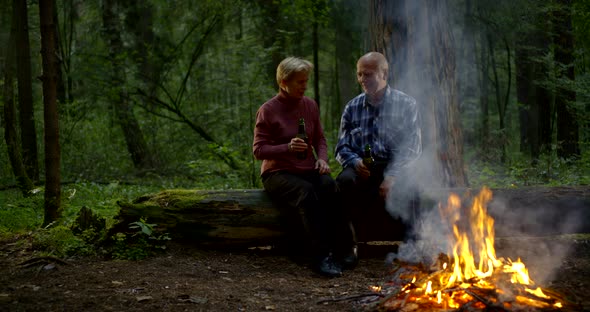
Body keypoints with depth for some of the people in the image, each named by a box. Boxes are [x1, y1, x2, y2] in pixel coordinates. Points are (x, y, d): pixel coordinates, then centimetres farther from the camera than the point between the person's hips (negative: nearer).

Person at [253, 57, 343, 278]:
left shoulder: (310, 105, 10)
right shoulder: (268, 110, -5)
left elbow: (320, 139, 18)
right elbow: (258, 150, -6)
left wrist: (322, 158, -4)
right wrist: (287, 147, -23)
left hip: (307, 170, 4)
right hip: (278, 173, -4)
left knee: (328, 185, -30)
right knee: (305, 191, -36)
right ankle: (322, 254, -36)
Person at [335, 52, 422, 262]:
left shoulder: (406, 105, 6)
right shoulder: (352, 108, 16)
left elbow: (412, 148, -4)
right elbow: (342, 148, 13)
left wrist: (392, 176, -19)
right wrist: (355, 162, -12)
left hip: (396, 170, -2)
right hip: (362, 170, 2)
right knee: (344, 181, -33)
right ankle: (348, 244, -22)